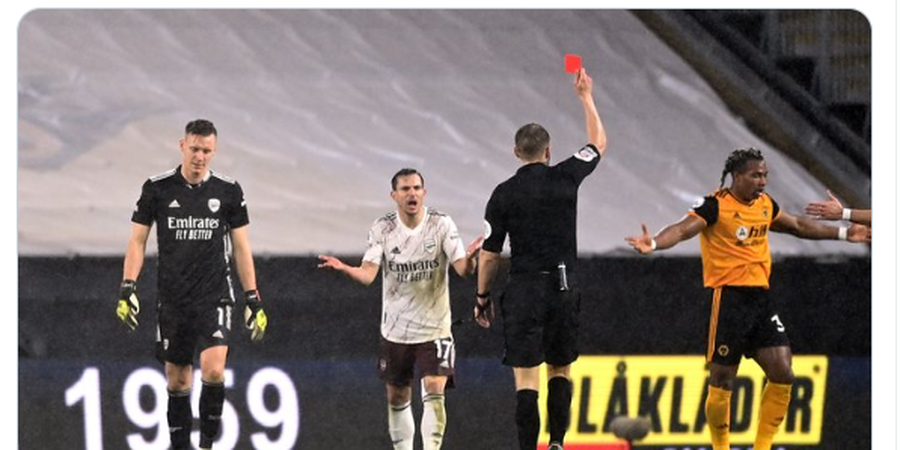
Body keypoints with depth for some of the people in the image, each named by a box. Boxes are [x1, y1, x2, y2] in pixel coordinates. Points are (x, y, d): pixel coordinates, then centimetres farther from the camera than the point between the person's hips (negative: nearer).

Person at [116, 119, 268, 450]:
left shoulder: (228, 191, 1)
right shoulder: (158, 188, 0)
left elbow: (241, 248, 7)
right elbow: (138, 240, 4)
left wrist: (253, 300, 4)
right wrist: (128, 288, -7)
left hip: (214, 297, -1)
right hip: (172, 299, 1)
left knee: (213, 370, -19)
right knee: (177, 379, 7)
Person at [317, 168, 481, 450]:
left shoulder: (441, 225, -9)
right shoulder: (382, 229, -5)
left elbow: (463, 269, -15)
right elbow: (368, 274, -12)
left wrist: (469, 258, -39)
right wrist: (344, 268, -33)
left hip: (434, 329, -2)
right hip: (395, 330, 2)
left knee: (434, 392, -17)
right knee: (397, 398, 11)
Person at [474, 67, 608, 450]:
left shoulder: (503, 194, -4)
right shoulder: (565, 177, 0)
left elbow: (489, 255, -2)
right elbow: (598, 144, 19)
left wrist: (482, 297, 11)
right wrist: (586, 97, 30)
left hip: (525, 290, -2)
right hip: (564, 288, 2)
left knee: (526, 378, -4)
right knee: (559, 369, 18)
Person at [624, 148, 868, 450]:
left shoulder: (765, 204, 11)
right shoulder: (716, 206, -11)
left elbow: (798, 225, 28)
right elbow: (683, 229, -26)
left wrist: (842, 233, 36)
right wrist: (654, 243, -46)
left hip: (760, 296, 7)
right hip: (728, 297, -7)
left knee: (782, 375, -1)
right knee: (722, 381, -2)